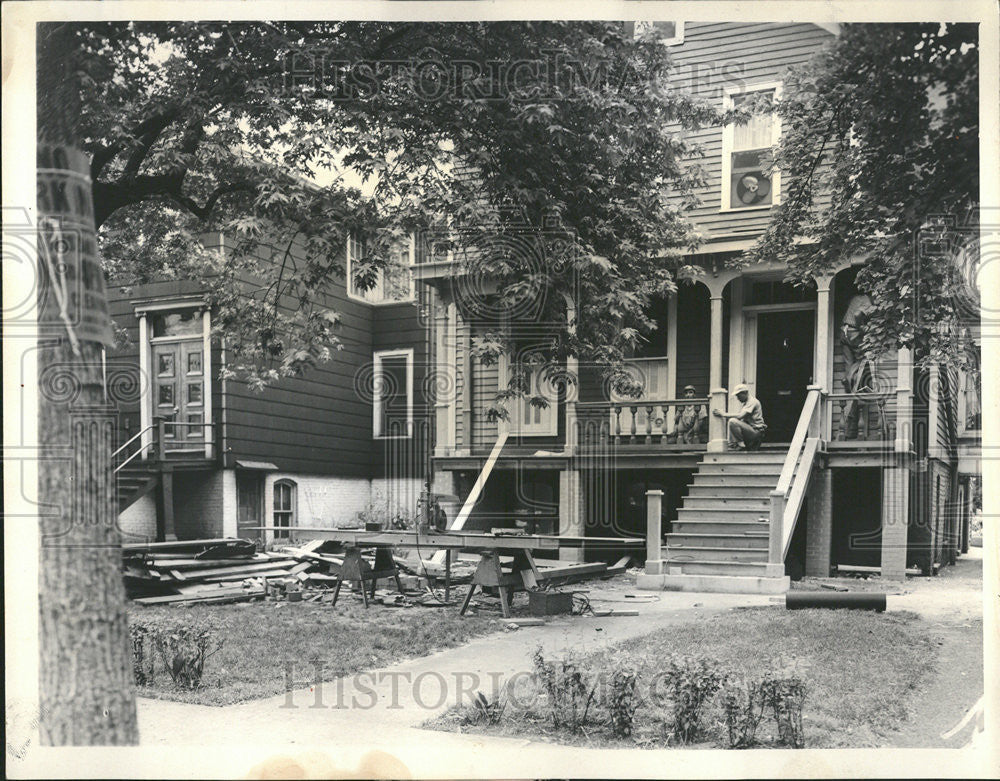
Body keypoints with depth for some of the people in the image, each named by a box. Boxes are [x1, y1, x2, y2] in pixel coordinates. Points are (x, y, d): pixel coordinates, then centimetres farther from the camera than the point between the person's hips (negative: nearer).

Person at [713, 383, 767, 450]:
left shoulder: (752, 401, -12)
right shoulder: (743, 403, 19)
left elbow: (740, 416, -23)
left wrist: (724, 414, -17)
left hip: (756, 431, -10)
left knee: (733, 421, -26)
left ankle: (741, 445, -18)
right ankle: (732, 446, 10)